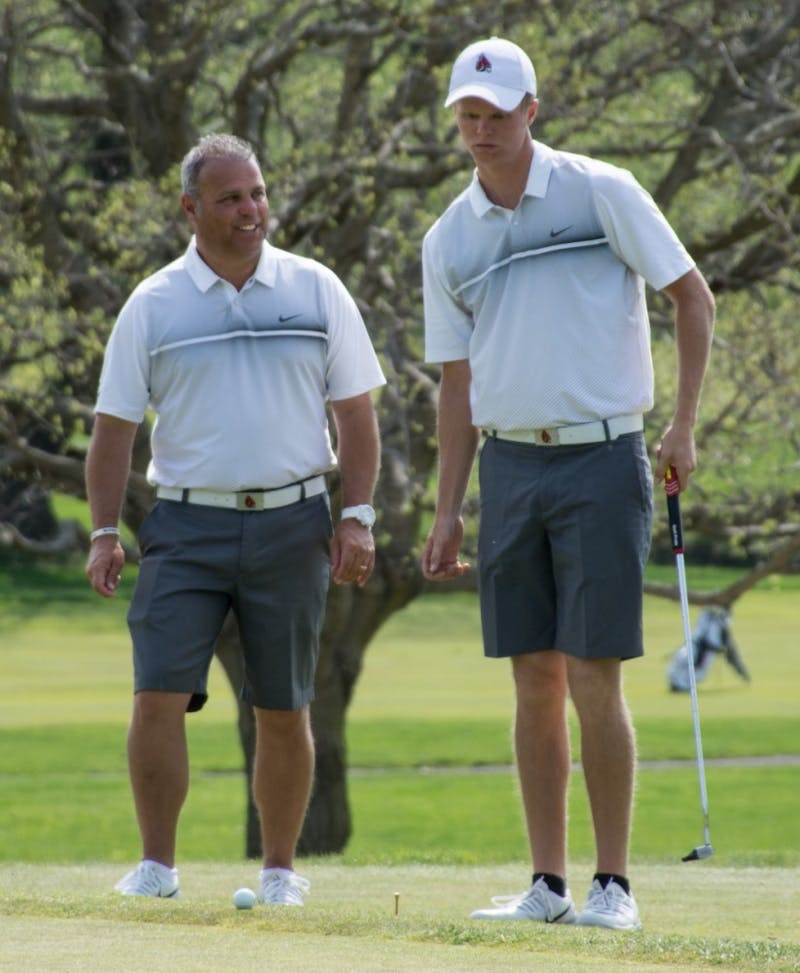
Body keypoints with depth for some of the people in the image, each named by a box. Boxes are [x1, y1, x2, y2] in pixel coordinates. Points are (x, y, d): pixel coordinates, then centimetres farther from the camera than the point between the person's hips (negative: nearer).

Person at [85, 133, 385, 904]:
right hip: (187, 525, -1)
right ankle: (157, 864, -3)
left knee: (283, 711, 4)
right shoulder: (152, 306, 3)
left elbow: (356, 415, 8)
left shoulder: (317, 291, 5)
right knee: (158, 696, -11)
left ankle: (280, 871, 14)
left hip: (291, 523, 1)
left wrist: (357, 516, -2)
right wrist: (104, 532, -2)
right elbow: (114, 428, 6)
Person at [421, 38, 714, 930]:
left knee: (593, 683, -8)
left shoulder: (600, 193, -4)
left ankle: (613, 885, -2)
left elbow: (691, 295, 0)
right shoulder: (448, 241, 9)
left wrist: (683, 423, -7)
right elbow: (457, 382, 13)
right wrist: (447, 512, 9)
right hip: (510, 466, 4)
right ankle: (547, 883, 10)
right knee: (534, 686, 5)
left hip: (602, 462, -4)